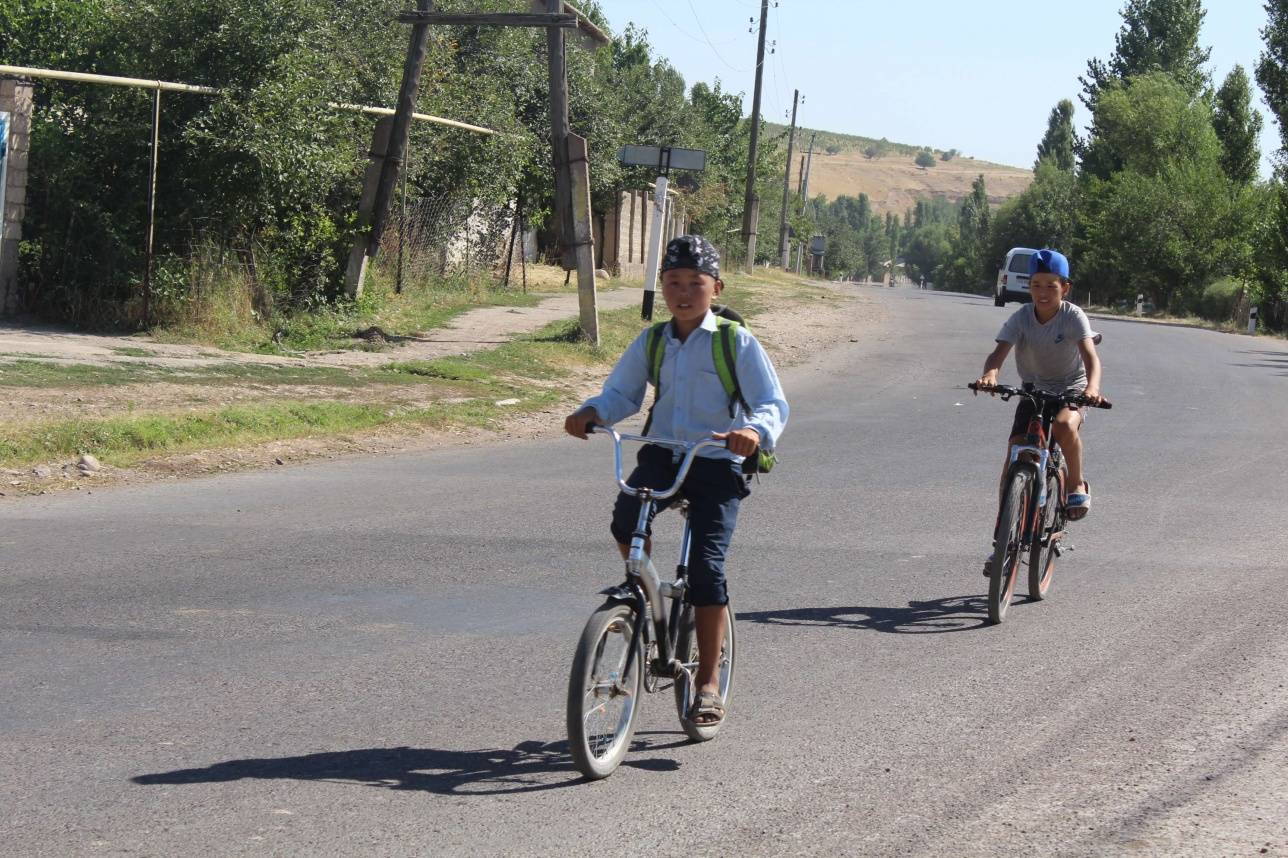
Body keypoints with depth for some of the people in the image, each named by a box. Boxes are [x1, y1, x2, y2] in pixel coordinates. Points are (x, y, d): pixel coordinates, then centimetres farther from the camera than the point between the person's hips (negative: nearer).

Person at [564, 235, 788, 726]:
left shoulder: (738, 343, -4)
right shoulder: (651, 344, 9)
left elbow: (772, 404, -9)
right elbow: (620, 393, 9)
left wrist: (755, 432, -32)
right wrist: (590, 414, -13)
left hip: (717, 463, -3)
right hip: (661, 454, 4)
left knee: (706, 567, -12)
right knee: (625, 521, -27)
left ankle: (708, 684, -1)